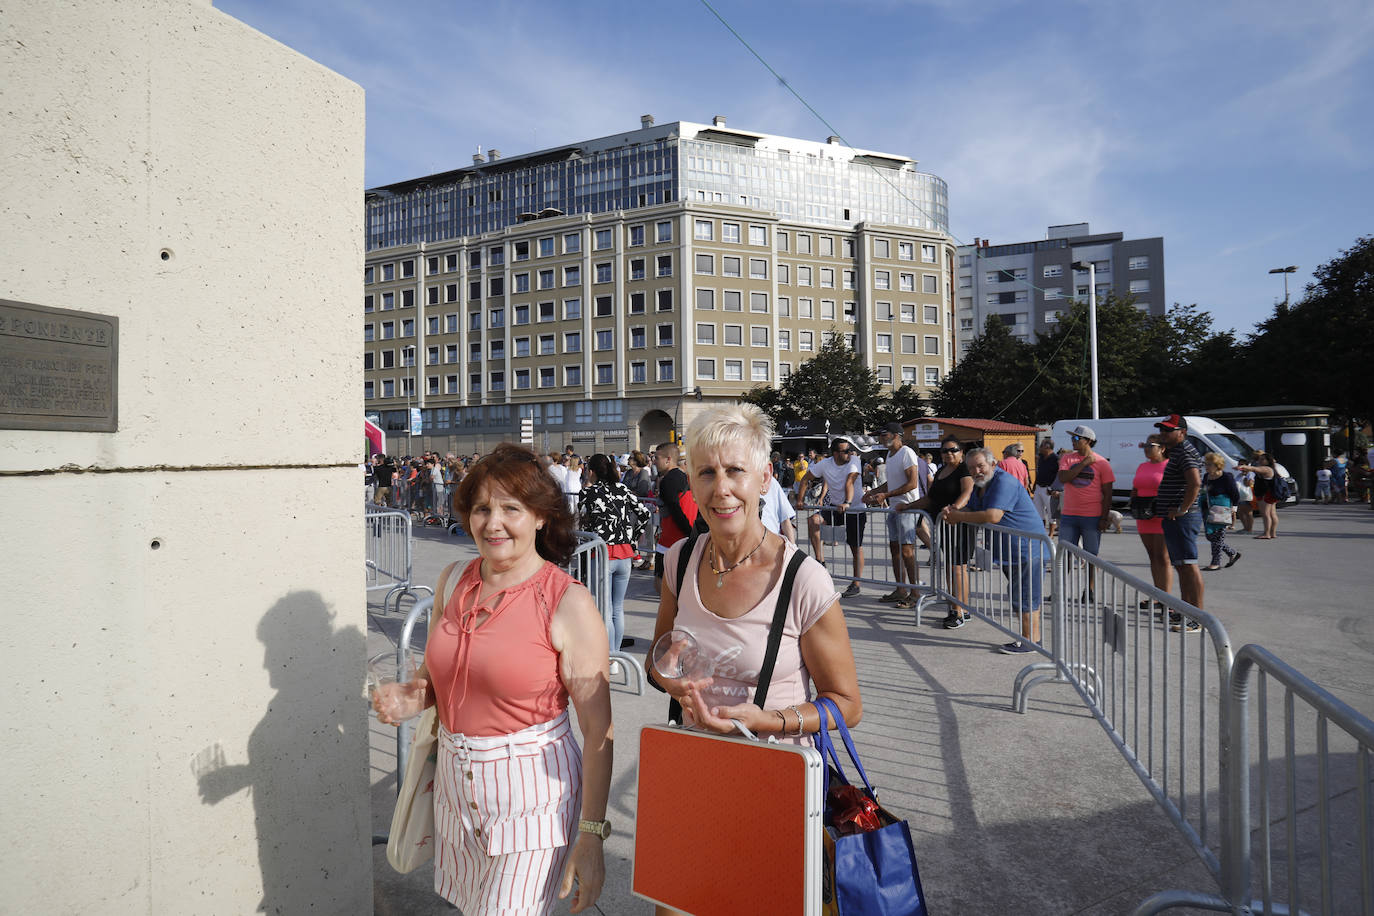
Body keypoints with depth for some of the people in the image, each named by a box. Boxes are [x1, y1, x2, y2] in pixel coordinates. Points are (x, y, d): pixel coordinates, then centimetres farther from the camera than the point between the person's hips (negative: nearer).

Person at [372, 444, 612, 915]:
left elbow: (598, 731, -15)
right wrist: (408, 698, -5)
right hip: (455, 783, 6)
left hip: (531, 793, -5)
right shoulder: (453, 580, 0)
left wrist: (591, 837, -14)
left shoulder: (569, 603, -18)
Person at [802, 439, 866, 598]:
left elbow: (849, 483, -29)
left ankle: (856, 585, 12)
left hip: (855, 509, -3)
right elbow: (806, 479, 2)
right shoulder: (825, 464, -8)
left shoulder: (854, 460, -16)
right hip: (835, 506, 3)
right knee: (813, 520, -22)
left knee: (856, 548, 2)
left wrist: (847, 503, -41)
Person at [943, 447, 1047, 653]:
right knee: (1020, 597, 17)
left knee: (1025, 598, -4)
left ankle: (1030, 641, 5)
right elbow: (972, 510, 17)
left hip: (1027, 549, -10)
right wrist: (953, 512, -6)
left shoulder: (1004, 482, -21)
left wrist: (958, 517, -20)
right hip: (1008, 551, 10)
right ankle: (1033, 637, 28)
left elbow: (992, 516, -30)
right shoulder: (980, 485, 12)